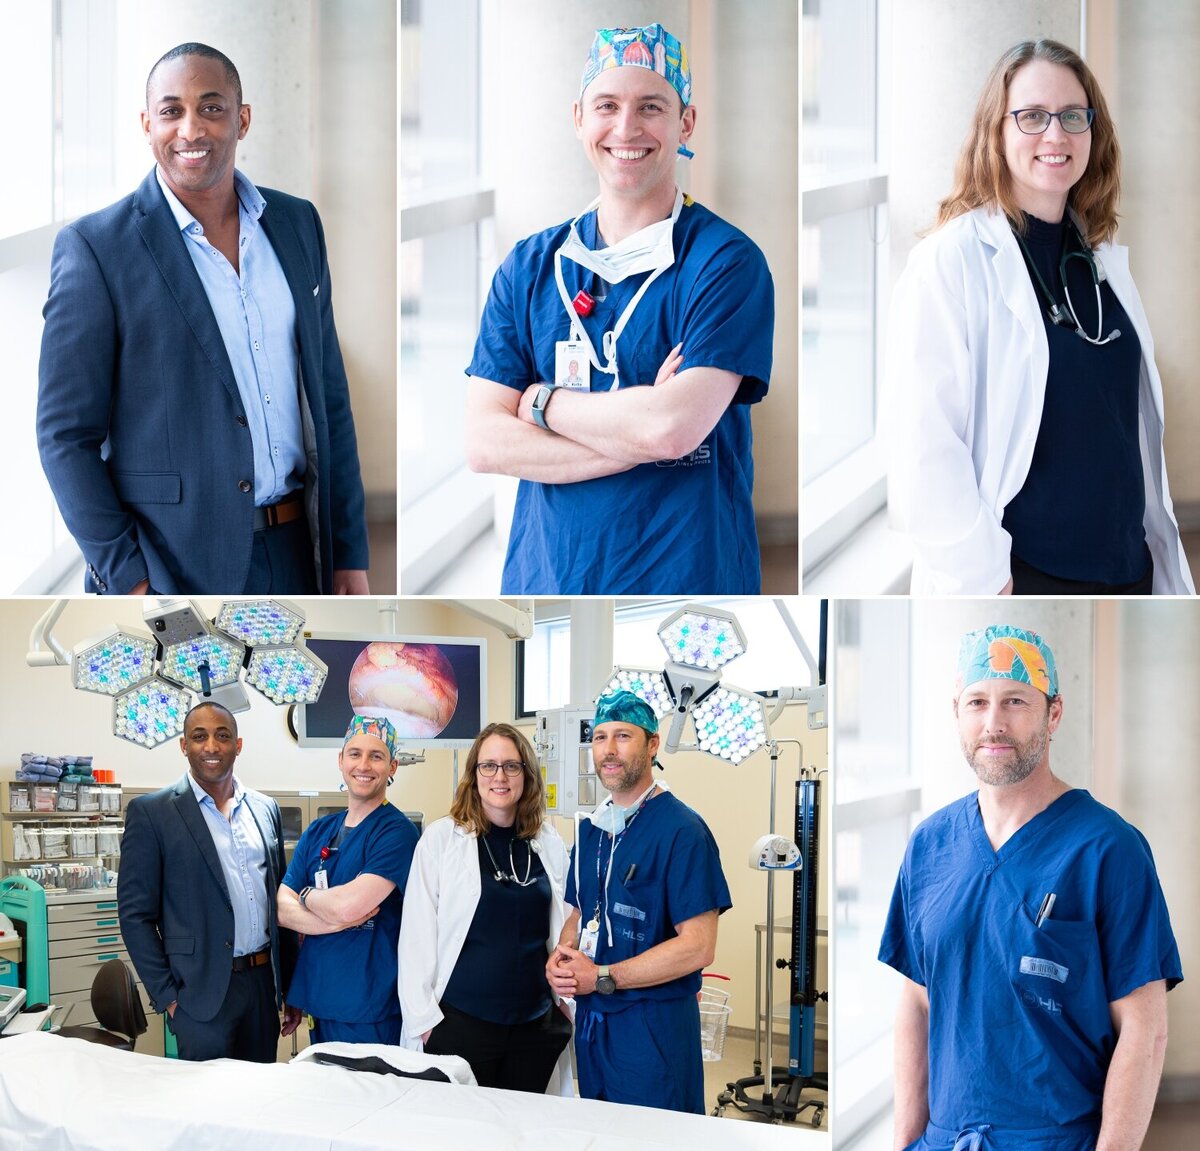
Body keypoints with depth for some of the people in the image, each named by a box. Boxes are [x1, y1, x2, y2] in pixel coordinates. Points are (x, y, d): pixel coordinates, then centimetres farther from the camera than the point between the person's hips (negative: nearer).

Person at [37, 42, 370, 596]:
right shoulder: (95, 247, -8)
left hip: (299, 554, 5)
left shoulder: (297, 223, 7)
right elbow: (66, 434, -8)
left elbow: (330, 399, 10)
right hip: (178, 570, -4)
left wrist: (349, 553, 6)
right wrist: (127, 579, -13)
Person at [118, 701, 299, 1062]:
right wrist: (167, 997, -10)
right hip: (203, 991, -5)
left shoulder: (265, 809, 11)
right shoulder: (151, 812, -3)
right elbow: (136, 913, -5)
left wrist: (291, 986, 14)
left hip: (264, 983, 5)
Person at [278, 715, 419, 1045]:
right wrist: (340, 921, -14)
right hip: (319, 1005, 6)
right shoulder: (318, 831, 11)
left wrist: (306, 895, -1)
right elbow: (282, 909, 3)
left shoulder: (396, 832, -10)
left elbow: (349, 904, -21)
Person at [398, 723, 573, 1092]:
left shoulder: (549, 845, 7)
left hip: (535, 1024, 3)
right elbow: (416, 935, -4)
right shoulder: (441, 838, -4)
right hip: (460, 1021, -3)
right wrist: (424, 1019, -8)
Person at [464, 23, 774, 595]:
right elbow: (483, 441, -4)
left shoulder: (727, 262, -7)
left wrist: (542, 402, -6)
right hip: (544, 582, 3)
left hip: (688, 584, -3)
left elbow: (675, 427, -21)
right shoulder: (529, 266, 5)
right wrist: (641, 431, -15)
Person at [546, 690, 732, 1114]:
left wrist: (601, 977, -18)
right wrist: (562, 955, -2)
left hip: (654, 1026, -7)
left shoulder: (681, 829, -14)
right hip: (591, 1021, 7)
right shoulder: (593, 829, 11)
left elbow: (697, 947, -19)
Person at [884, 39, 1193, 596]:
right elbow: (923, 441, -16)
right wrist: (982, 578, -18)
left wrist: (1165, 556, 12)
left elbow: (1137, 422, 15)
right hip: (1016, 578, -6)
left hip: (1128, 568, 6)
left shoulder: (1105, 261, 10)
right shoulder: (952, 260, -10)